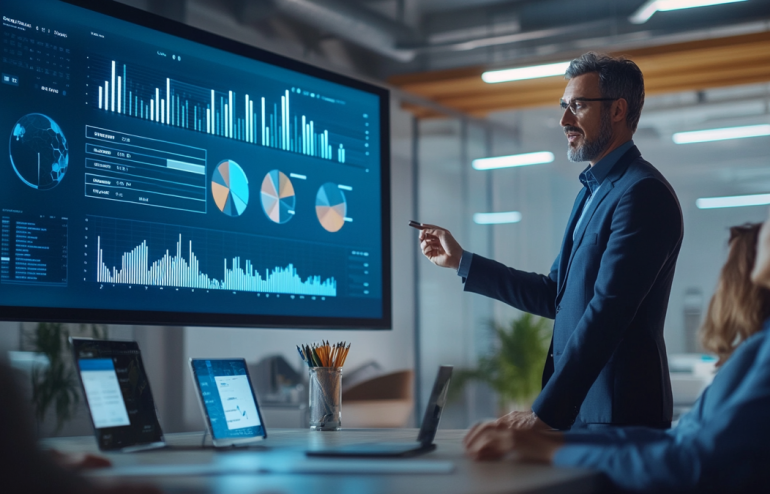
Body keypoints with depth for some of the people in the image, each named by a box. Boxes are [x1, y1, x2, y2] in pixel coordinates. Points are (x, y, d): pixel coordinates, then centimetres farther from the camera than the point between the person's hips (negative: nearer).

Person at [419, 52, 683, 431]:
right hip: (576, 410, 9)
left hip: (618, 416, -9)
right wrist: (461, 262, 16)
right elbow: (554, 296, 17)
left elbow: (607, 311, -22)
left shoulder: (643, 192, -15)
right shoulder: (593, 190, 17)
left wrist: (545, 413, -24)